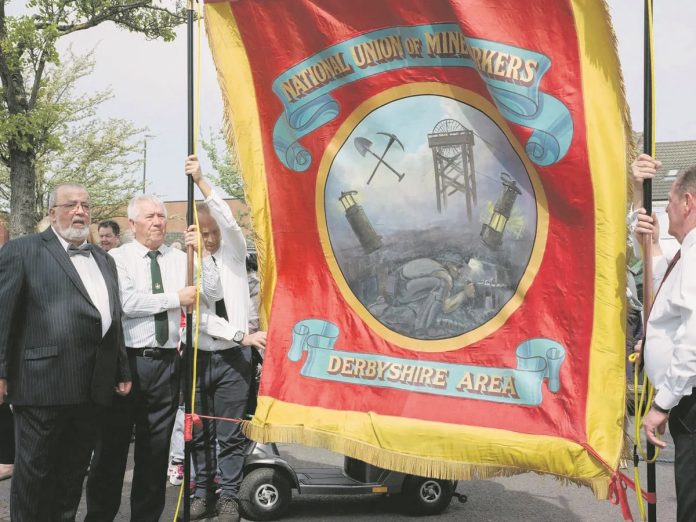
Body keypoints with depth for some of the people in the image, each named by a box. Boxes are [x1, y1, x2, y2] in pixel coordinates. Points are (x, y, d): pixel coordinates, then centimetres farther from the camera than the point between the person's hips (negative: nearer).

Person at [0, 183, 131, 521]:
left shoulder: (104, 259, 19)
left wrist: (122, 372, 15)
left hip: (91, 386, 6)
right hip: (43, 382, -6)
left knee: (74, 470, 15)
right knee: (34, 471, 5)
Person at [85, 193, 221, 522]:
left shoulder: (180, 259, 9)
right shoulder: (118, 258, -1)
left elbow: (214, 293, 3)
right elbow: (126, 302, -16)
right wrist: (176, 298, -12)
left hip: (167, 362, 4)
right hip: (127, 360, -3)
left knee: (156, 449, 12)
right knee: (112, 444, 6)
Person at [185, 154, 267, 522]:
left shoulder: (234, 252, 2)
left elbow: (230, 221, -20)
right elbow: (199, 316, -9)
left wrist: (201, 180, -28)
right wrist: (243, 336, -18)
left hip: (233, 358, -1)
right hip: (199, 357, 1)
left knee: (230, 434, 3)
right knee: (200, 434, 10)